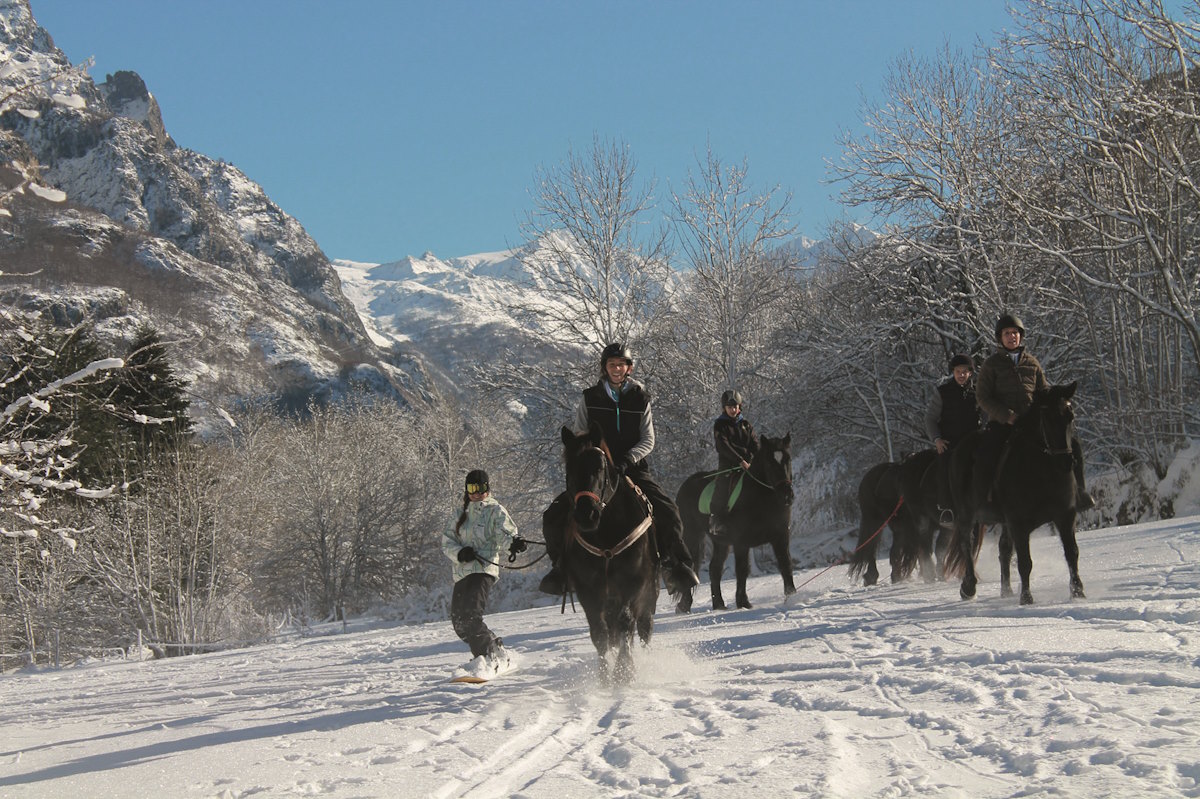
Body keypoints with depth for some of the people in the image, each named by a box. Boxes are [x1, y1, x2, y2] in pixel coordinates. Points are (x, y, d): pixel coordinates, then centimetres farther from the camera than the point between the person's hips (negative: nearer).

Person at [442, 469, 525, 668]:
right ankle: (497, 649, 18)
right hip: (462, 573, 7)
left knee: (470, 616, -23)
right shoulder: (460, 515, 20)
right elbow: (446, 541, 13)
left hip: (484, 569, -7)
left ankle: (491, 657, -15)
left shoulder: (495, 510, 6)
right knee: (459, 623, 2)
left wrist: (513, 542, -34)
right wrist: (460, 553, -9)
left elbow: (504, 532, -10)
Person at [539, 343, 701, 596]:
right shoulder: (589, 398, 5)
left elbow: (648, 441, 2)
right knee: (554, 515, -15)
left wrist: (626, 460, -16)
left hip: (633, 468, -1)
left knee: (667, 511, -24)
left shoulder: (640, 399, 5)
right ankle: (561, 567, 5)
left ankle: (677, 566, -10)